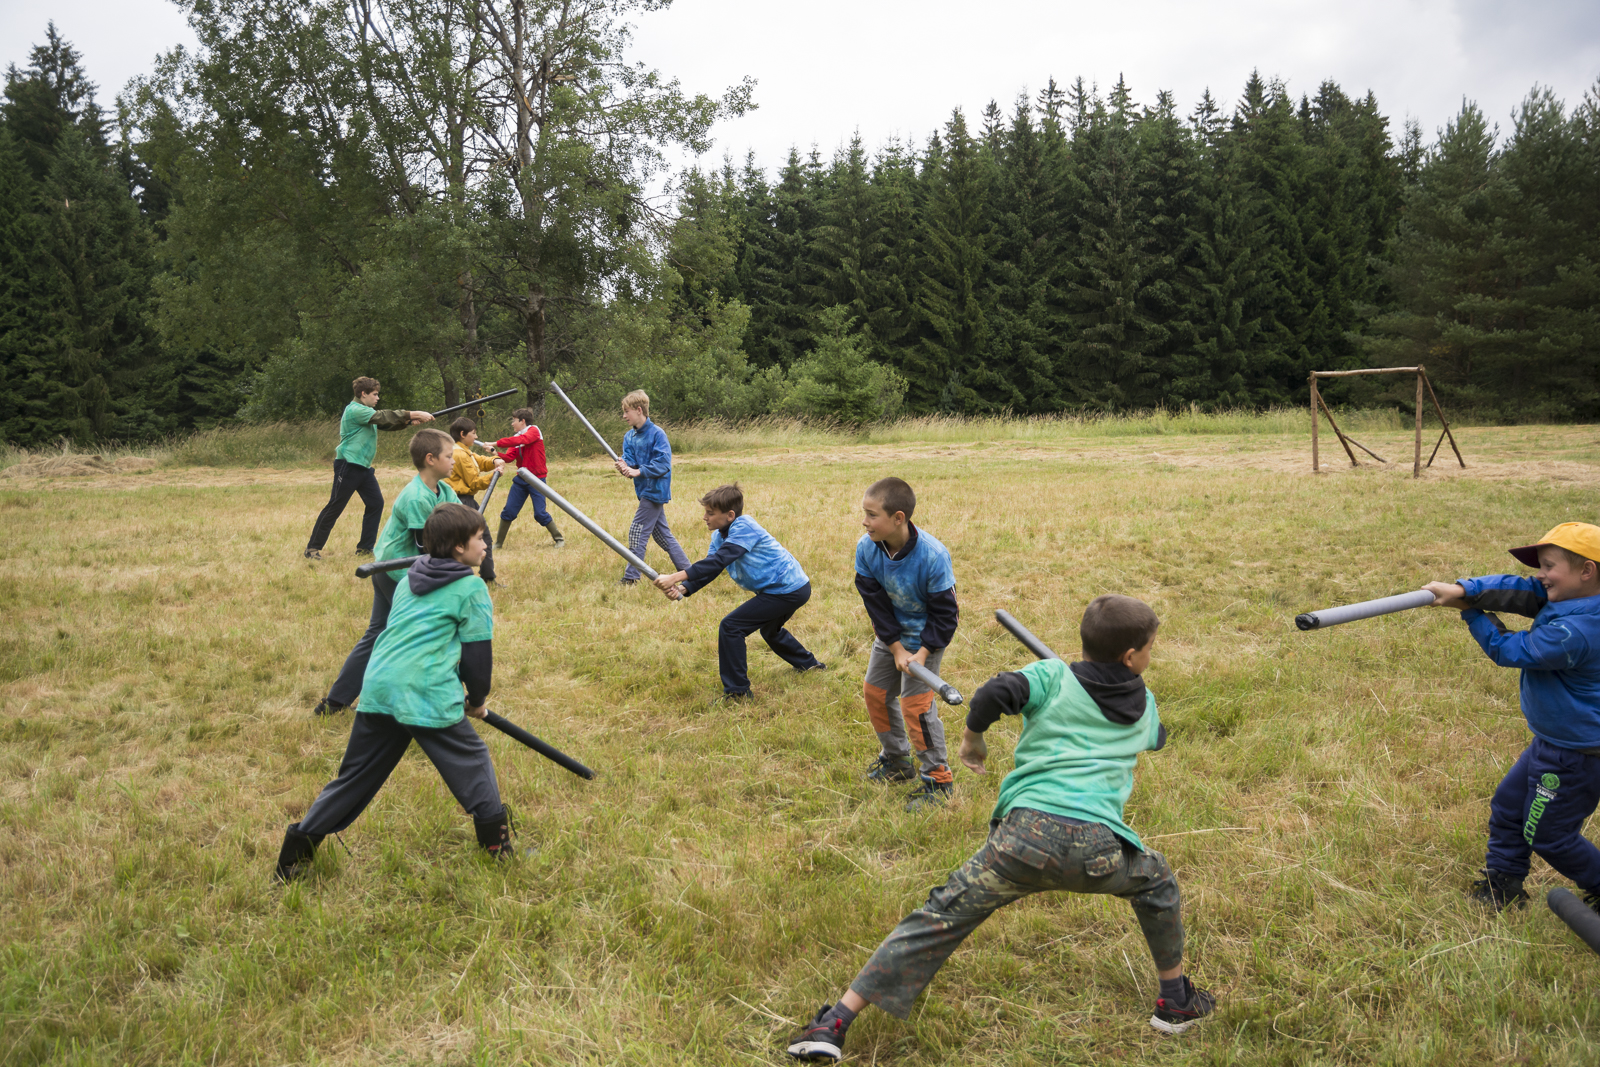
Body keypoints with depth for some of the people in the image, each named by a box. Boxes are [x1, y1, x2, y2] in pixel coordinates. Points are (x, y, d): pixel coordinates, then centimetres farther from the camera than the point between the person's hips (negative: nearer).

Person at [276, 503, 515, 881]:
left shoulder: (410, 579, 23)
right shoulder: (472, 588, 2)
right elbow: (478, 652, 2)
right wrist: (478, 700, 19)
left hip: (378, 688, 6)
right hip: (429, 695, -6)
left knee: (355, 775, 14)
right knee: (472, 760, 10)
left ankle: (299, 846, 15)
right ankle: (496, 841, 12)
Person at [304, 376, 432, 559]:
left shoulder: (367, 412, 18)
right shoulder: (355, 410, -13)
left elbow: (388, 423, 13)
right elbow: (384, 417, -21)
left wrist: (411, 421, -3)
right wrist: (414, 414, -20)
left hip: (363, 467, 9)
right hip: (348, 466, -9)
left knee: (376, 503, 3)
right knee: (334, 507, -5)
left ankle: (365, 548, 9)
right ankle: (313, 548, 4)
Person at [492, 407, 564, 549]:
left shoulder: (533, 431, -9)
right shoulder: (517, 436, 12)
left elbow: (520, 440, -28)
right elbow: (509, 457, 0)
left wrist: (496, 443, -28)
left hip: (537, 479, -6)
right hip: (521, 479, 6)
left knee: (540, 514, -10)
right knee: (508, 512, 2)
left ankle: (559, 539, 6)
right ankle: (498, 543, 11)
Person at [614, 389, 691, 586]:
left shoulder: (657, 434, -15)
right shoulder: (629, 436, 9)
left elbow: (663, 464, -21)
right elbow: (629, 460, 1)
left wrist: (638, 471, -26)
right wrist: (624, 466, -22)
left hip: (655, 490, -9)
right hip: (646, 491, 9)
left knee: (637, 532, -8)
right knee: (662, 534, 13)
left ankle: (631, 578, -3)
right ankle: (688, 571, 20)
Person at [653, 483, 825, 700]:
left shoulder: (744, 527, -22)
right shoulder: (719, 536, 7)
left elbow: (718, 561, -33)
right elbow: (709, 570, -3)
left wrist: (676, 577, -37)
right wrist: (683, 589, -22)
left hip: (787, 590, -11)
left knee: (730, 627, -15)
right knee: (770, 630, 36)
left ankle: (736, 691, -7)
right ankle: (809, 664, 56)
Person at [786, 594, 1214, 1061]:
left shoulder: (1053, 676, 11)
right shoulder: (1143, 704, 20)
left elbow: (995, 692, -8)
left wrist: (972, 739, 10)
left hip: (1025, 834, -1)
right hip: (1097, 848, 1)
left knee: (939, 918, 6)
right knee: (1156, 882, 34)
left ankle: (834, 1023, 2)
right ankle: (1176, 1000, 43)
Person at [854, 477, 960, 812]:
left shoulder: (933, 556, -33)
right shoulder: (867, 548, -20)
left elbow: (944, 614, -22)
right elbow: (876, 603, -13)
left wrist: (922, 653, -28)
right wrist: (896, 648, -17)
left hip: (927, 633, -6)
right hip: (891, 631, 6)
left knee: (915, 701, -11)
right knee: (875, 691, 12)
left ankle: (937, 780, 3)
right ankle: (896, 760, 34)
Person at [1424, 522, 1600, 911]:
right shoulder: (1565, 600, -6)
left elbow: (1508, 649, -21)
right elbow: (1517, 591, -11)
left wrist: (1470, 611, -9)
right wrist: (1462, 589, -27)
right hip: (1553, 742, 10)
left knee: (1548, 835, 9)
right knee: (1508, 807, 20)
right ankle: (1502, 885, 34)